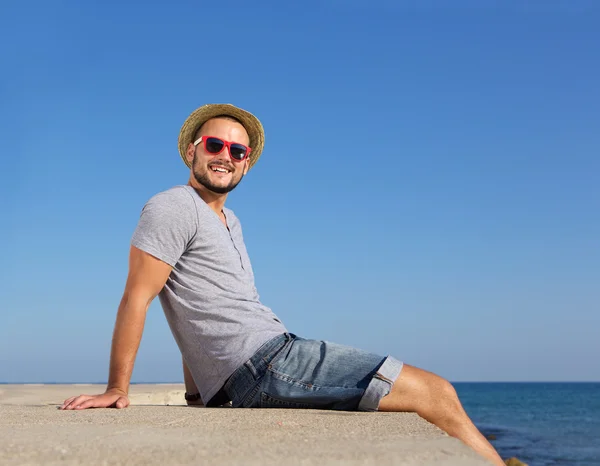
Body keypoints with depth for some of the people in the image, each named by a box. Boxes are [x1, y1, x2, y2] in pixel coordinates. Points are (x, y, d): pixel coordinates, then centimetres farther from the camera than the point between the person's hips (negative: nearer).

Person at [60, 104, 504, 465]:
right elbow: (136, 299, -9)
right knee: (438, 394, -8)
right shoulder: (175, 207, -5)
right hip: (264, 365, -10)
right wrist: (118, 389, -12)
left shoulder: (229, 221, 23)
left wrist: (198, 392, 17)